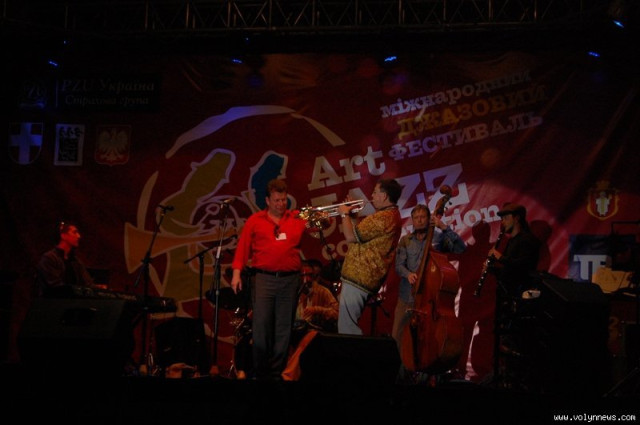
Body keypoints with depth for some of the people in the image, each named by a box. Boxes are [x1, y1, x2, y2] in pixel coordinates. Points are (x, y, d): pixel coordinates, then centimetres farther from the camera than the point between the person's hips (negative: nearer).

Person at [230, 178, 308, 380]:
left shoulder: (296, 219, 11)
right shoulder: (255, 220, 7)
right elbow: (243, 247, 3)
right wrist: (237, 272, -5)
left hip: (290, 279, 1)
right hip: (263, 278, -1)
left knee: (284, 327, 4)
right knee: (261, 325, -3)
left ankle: (277, 371, 10)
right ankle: (260, 372, 7)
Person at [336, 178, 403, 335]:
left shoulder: (383, 217, -20)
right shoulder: (390, 215, 16)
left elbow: (351, 236, -21)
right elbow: (361, 232, 25)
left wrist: (345, 214, -5)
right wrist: (351, 214, 18)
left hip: (358, 278, -11)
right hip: (363, 276, 11)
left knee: (346, 328, -9)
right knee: (350, 325, 22)